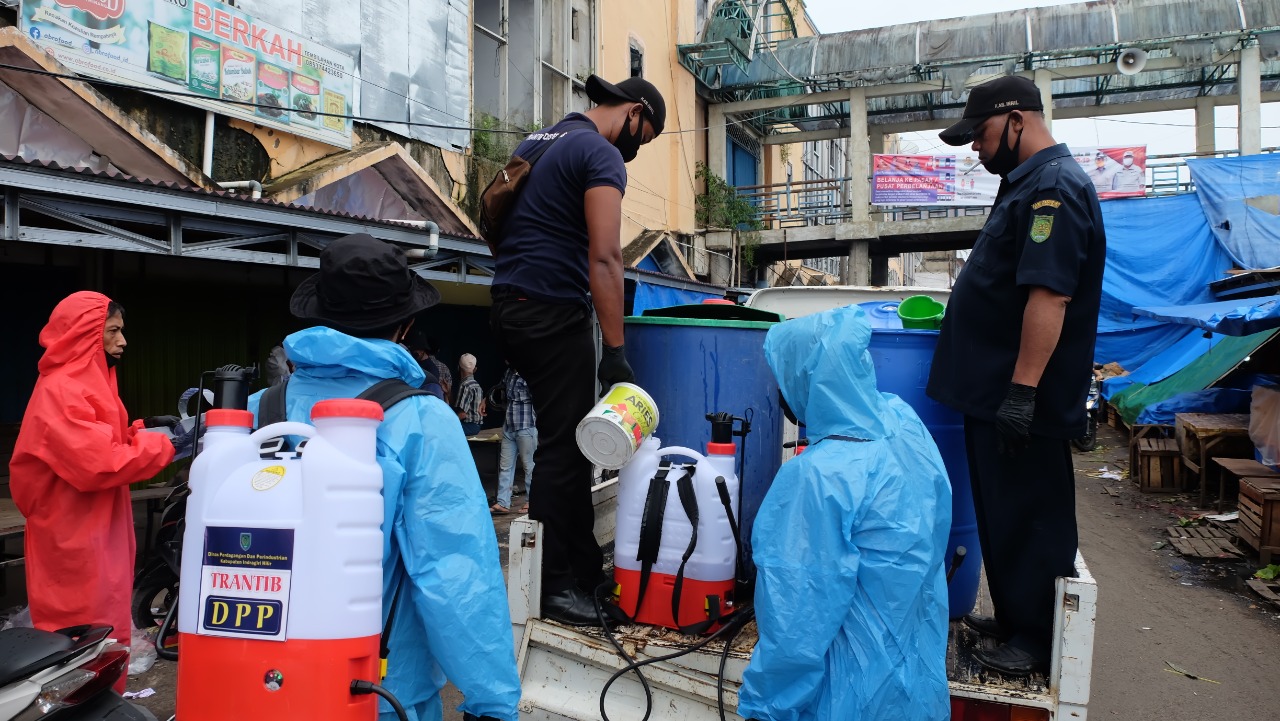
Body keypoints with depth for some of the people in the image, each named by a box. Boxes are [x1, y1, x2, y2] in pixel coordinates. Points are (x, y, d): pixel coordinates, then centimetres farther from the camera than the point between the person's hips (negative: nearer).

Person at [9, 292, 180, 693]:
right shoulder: (60, 391, -17)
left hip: (97, 538, 10)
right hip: (78, 544, -10)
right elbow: (97, 464, -26)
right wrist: (163, 446, -19)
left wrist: (141, 430, 4)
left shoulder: (87, 382, 16)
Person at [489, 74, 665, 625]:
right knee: (563, 445, -4)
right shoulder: (603, 156, -7)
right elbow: (605, 258, -18)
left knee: (567, 438, 13)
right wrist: (616, 351, -20)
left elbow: (492, 228, 24)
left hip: (508, 306, 9)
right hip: (555, 313, -9)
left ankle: (584, 564, 22)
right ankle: (553, 585, 3)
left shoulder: (535, 143, 21)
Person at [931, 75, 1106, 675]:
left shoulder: (1054, 187, -16)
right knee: (1004, 513, 18)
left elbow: (1050, 295, -25)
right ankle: (1013, 617, 31)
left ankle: (1038, 640, 15)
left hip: (1023, 400, -10)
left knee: (1028, 518, 1)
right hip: (995, 390, 10)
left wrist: (1022, 391, -27)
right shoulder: (1030, 183, 16)